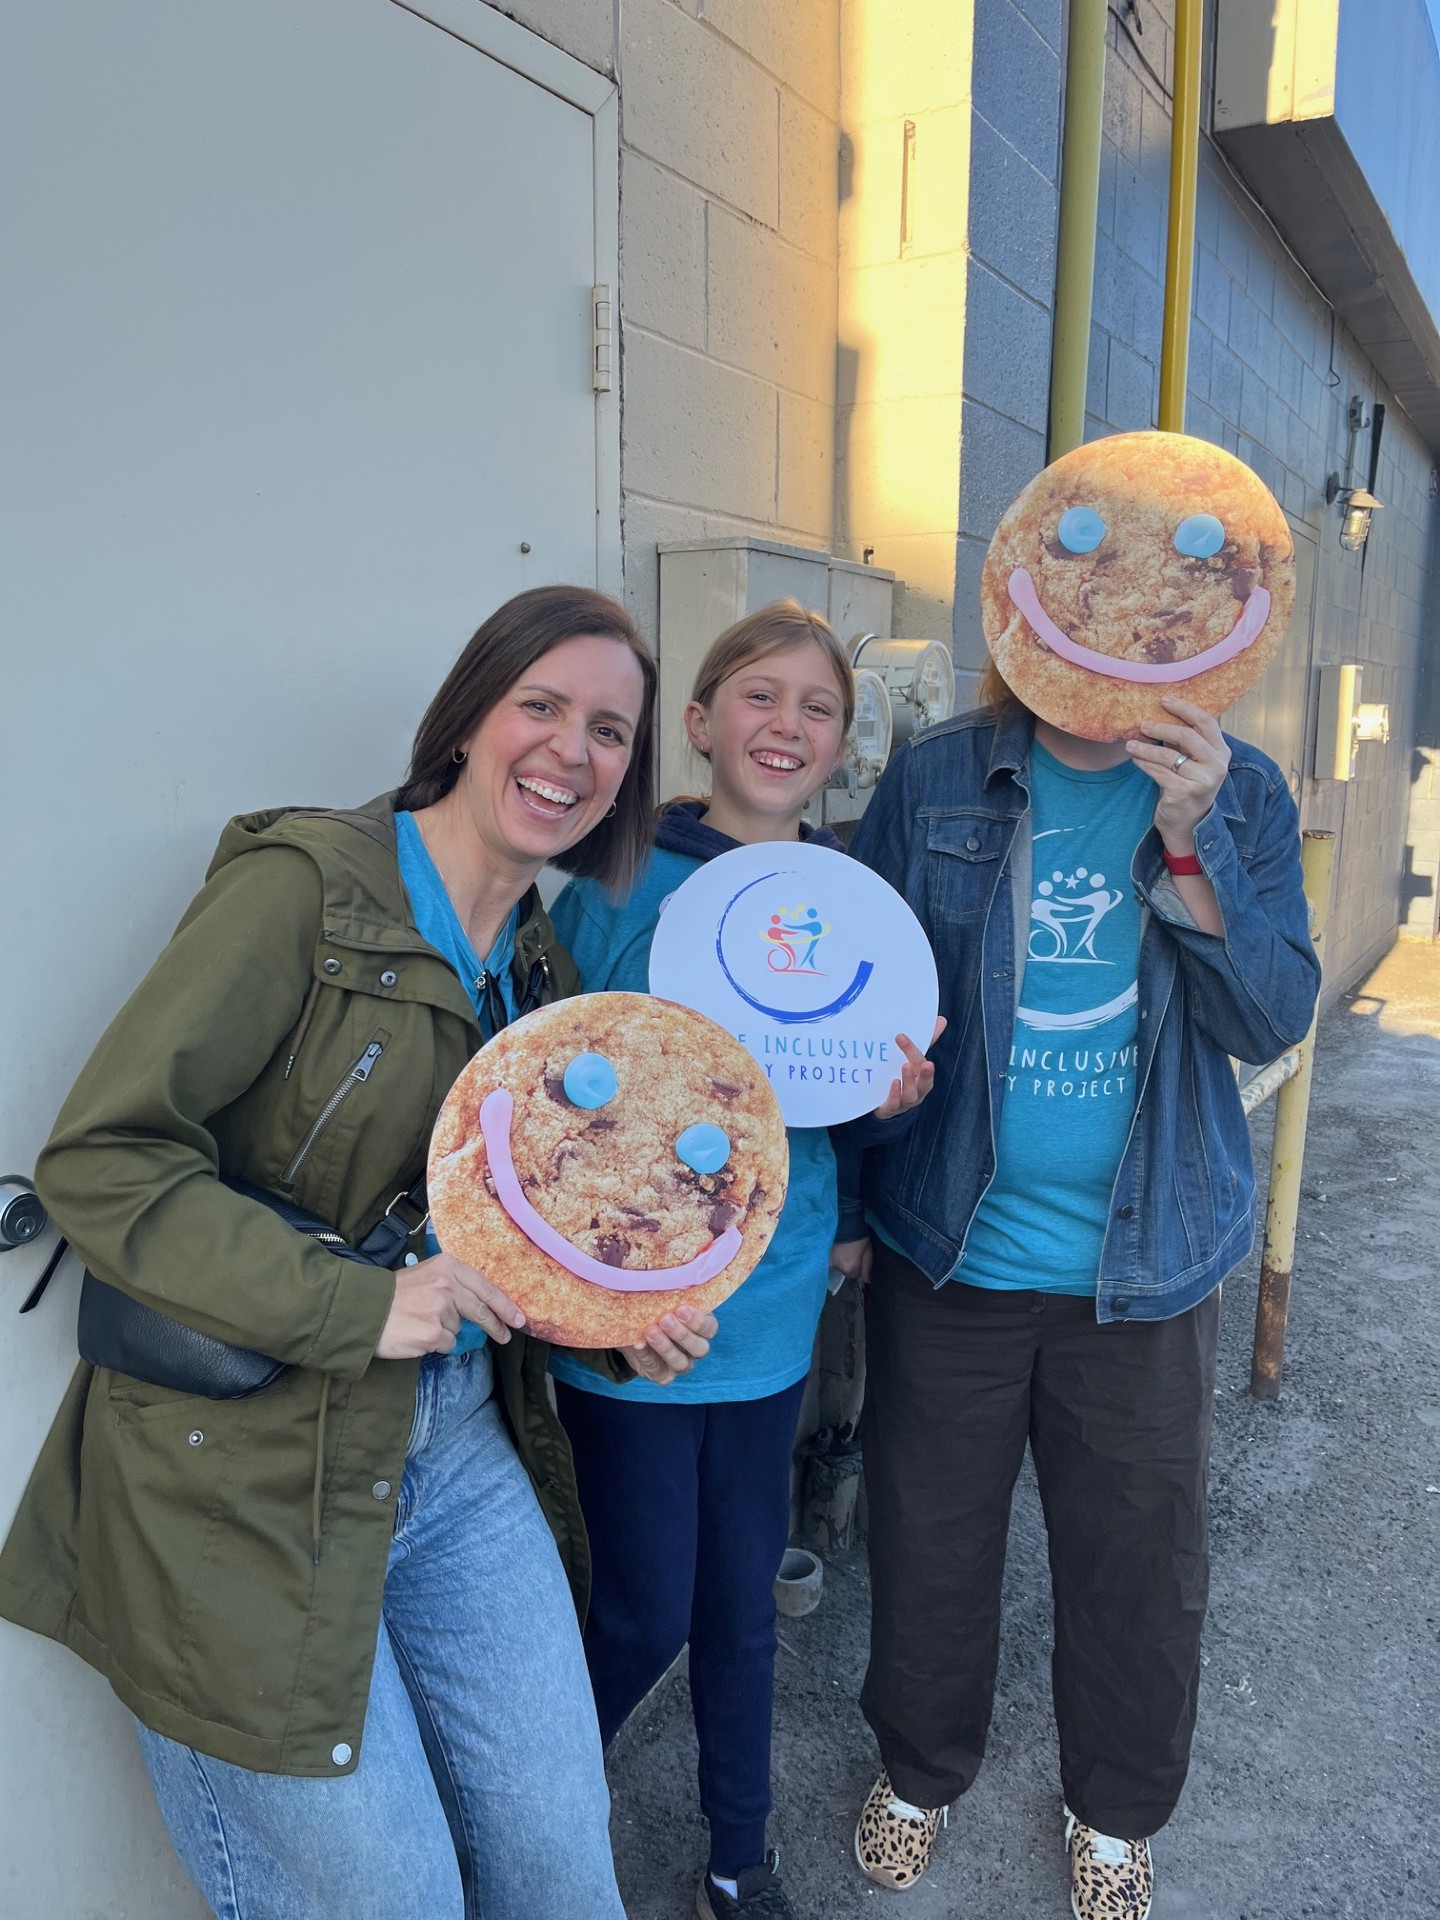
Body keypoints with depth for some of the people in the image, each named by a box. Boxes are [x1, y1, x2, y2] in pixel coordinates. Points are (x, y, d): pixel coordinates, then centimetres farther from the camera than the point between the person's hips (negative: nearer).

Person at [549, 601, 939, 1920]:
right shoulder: (616, 883, -11)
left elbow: (870, 1097, 10)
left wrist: (902, 1096, -11)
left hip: (774, 1305, 4)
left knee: (744, 1597, 17)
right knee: (649, 1614, 8)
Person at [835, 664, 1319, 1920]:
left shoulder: (1242, 795, -3)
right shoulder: (933, 784, -7)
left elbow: (1273, 1020, -10)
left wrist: (1189, 842, -24)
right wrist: (843, 1203, 0)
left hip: (1149, 1260, 1)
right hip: (948, 1250, 0)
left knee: (1138, 1554, 18)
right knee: (931, 1533, 17)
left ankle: (1117, 1812, 47)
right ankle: (922, 1769, 47)